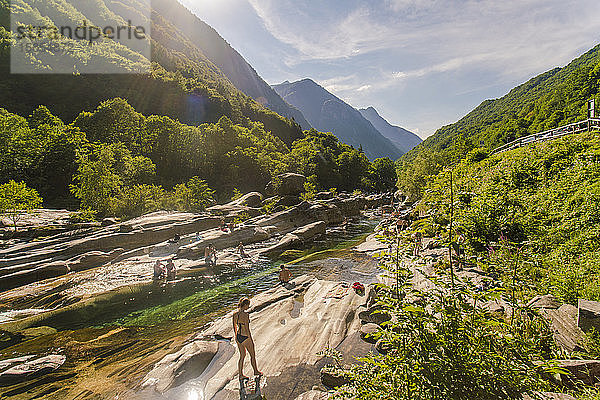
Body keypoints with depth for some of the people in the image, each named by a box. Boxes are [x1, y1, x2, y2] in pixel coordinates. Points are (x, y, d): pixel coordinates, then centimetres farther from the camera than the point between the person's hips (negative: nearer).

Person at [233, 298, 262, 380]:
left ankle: (241, 375, 29)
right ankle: (256, 371, 36)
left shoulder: (235, 314, -3)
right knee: (253, 355, 17)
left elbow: (234, 326, 9)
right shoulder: (245, 314, -26)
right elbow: (247, 329, -23)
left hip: (238, 337, 7)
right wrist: (251, 341, -13)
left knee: (242, 356, 21)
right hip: (245, 338, -7)